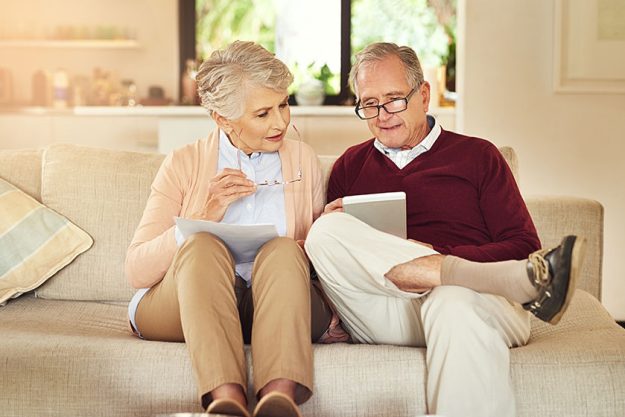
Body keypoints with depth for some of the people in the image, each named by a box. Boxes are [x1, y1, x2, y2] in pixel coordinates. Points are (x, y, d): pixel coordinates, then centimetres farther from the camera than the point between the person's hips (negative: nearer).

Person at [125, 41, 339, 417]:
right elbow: (137, 270, -3)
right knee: (204, 245, -30)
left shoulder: (303, 160, 12)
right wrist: (205, 215, -15)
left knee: (283, 251, -28)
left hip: (280, 306, 1)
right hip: (178, 305, -1)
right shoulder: (184, 164, 6)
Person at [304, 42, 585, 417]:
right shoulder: (350, 165, 24)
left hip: (470, 297, -3)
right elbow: (327, 247, 18)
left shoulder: (477, 155, 18)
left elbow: (523, 246, 7)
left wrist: (438, 257, -8)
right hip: (382, 314, 4)